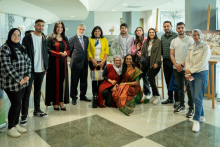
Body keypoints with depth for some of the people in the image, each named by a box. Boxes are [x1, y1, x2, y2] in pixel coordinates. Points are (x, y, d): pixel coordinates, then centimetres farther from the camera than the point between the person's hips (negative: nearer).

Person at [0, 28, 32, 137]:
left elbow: (28, 62, 13)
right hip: (11, 83, -6)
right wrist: (18, 79, -16)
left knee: (18, 103, 13)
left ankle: (16, 124, 29)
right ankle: (10, 128, 15)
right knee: (16, 104, -2)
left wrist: (28, 75, -1)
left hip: (23, 82, 6)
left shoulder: (22, 48, 12)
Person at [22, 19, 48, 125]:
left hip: (41, 69, 5)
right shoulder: (28, 37, -5)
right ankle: (24, 115, 5)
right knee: (27, 92, -2)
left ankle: (37, 110, 28)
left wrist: (46, 67, 9)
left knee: (38, 90, 15)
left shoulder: (44, 38, 11)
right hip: (30, 69, -5)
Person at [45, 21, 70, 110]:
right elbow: (49, 50, -9)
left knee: (62, 81, 3)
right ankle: (55, 102, 8)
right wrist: (59, 54, -20)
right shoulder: (51, 38, 0)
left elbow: (68, 50, 13)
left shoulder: (65, 39, 15)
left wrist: (66, 53, -10)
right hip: (54, 62, -4)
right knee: (55, 81, -1)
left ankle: (61, 101, 11)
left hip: (63, 63, 4)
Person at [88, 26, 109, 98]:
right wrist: (93, 60, -9)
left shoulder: (104, 39, 10)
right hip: (93, 62, 0)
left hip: (102, 62, 1)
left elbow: (106, 51, 5)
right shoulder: (90, 40, 8)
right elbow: (88, 51, 2)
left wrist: (103, 60, -7)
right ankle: (94, 94, 9)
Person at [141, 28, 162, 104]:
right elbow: (143, 52, 17)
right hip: (147, 62, 6)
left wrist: (157, 62, -15)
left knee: (150, 78, -13)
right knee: (145, 77, 3)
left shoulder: (158, 41, 0)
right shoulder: (145, 42, 17)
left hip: (154, 62, -6)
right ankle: (154, 95, 16)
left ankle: (157, 95, 3)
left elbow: (159, 53, -7)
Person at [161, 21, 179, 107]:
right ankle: (170, 98, 24)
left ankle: (177, 100, 6)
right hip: (165, 61, 6)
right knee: (168, 80, 12)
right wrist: (162, 56, 8)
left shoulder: (176, 36, -6)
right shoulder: (162, 37, 14)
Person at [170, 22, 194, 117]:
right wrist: (176, 64, -6)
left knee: (189, 89, -2)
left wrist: (182, 65, -13)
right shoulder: (174, 41, 12)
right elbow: (172, 54, 10)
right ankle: (182, 105, 25)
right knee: (180, 88, 13)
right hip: (176, 68, 5)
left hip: (186, 68, -5)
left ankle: (191, 108, 8)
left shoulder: (190, 40, -2)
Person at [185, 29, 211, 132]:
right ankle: (201, 116, 26)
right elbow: (187, 60, 5)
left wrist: (191, 70, -14)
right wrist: (187, 73, -9)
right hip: (191, 75, 6)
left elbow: (203, 62, -14)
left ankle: (196, 121, -2)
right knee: (195, 97, 10)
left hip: (201, 74, -5)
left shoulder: (206, 47, -4)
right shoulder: (190, 48, 12)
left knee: (197, 98, -11)